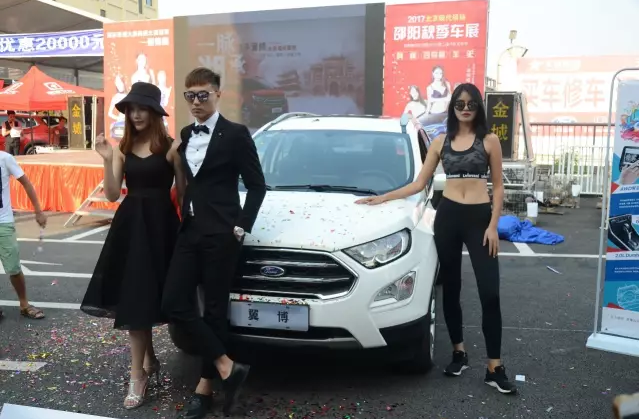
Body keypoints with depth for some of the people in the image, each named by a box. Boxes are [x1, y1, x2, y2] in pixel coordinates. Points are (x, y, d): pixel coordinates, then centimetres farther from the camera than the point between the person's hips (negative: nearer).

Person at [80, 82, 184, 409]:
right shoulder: (123, 148, 8)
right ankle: (149, 361, 26)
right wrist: (108, 161, -10)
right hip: (130, 225, 4)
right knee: (134, 297, 6)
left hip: (160, 224, -4)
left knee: (142, 298, -1)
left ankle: (139, 374, 10)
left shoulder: (171, 147, -3)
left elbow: (183, 193, 1)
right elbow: (112, 194, 1)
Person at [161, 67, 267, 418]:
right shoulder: (186, 135, 13)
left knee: (214, 309, 3)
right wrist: (184, 217, 13)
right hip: (190, 230, 7)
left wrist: (241, 227, -11)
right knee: (174, 303, -1)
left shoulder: (235, 134, -7)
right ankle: (227, 368, 7)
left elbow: (257, 185, -7)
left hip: (221, 232, -7)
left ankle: (206, 385, 17)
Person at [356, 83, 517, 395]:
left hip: (479, 218, -2)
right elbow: (419, 183, 12)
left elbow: (498, 187, 4)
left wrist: (493, 226, -6)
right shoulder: (441, 142, 9)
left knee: (489, 293, -6)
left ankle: (495, 368, 1)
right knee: (450, 288, 9)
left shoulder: (489, 141, 3)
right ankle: (458, 352, 25)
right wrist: (383, 198, 8)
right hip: (447, 217, 3)